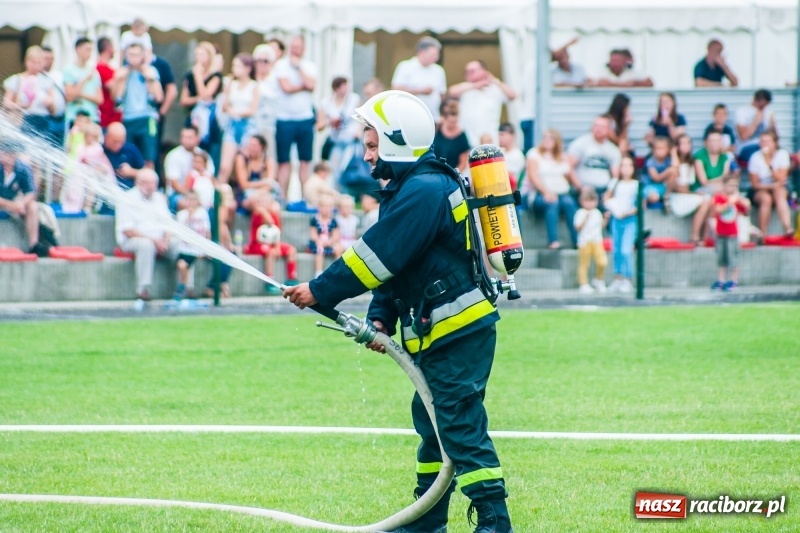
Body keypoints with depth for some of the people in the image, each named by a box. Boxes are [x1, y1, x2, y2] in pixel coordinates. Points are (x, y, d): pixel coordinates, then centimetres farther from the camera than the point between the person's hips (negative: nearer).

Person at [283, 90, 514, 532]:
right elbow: (392, 262, 15)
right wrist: (380, 319, 3)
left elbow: (376, 255, -21)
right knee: (431, 420, 16)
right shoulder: (408, 188, 15)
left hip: (459, 330, -11)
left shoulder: (424, 190, -18)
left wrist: (320, 291, -15)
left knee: (460, 425, -10)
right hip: (439, 330, 11)